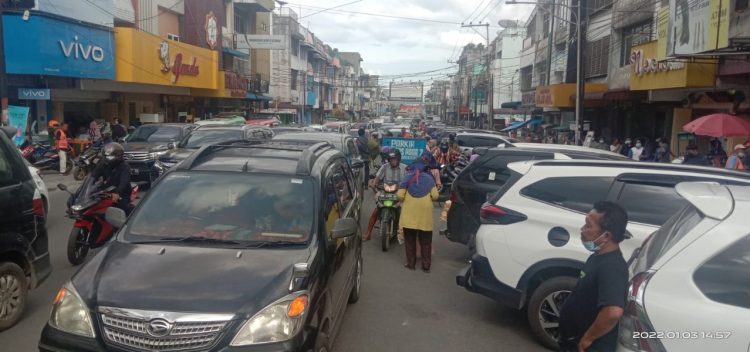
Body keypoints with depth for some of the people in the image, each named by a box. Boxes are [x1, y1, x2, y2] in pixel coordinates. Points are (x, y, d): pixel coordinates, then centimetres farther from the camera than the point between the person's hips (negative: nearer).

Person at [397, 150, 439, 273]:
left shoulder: (407, 177, 0)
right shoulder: (429, 178, 4)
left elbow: (400, 195, -6)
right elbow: (435, 196, -3)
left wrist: (404, 201, 15)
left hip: (410, 214, -1)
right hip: (425, 215, 1)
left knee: (410, 240, 10)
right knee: (426, 241, 9)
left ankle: (411, 263, 14)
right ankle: (426, 265, 11)